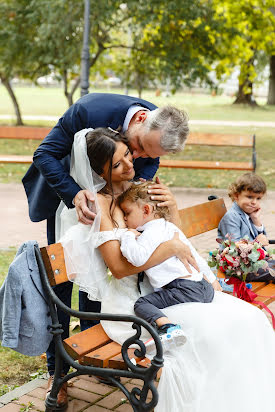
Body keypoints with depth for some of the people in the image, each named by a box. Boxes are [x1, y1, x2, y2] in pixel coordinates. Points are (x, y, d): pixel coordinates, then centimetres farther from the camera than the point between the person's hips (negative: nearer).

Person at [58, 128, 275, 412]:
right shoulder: (99, 203, -10)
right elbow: (119, 267, -19)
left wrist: (171, 205, 0)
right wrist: (172, 246, -20)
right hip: (130, 301, -7)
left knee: (250, 318, -10)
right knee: (210, 331, -28)